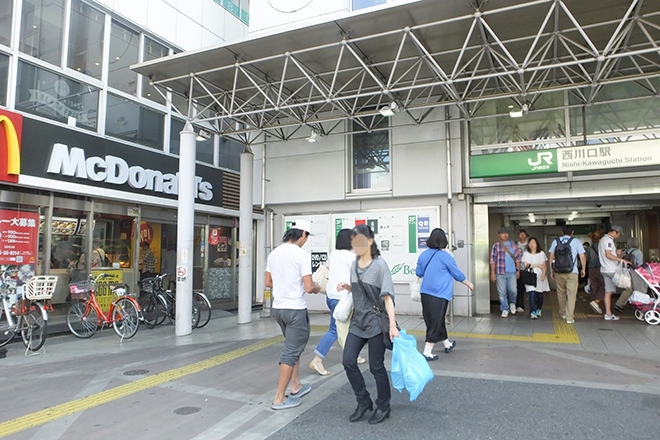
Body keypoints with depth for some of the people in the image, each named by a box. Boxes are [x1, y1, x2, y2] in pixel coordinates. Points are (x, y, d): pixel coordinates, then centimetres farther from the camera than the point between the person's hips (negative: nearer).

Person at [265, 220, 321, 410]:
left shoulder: (274, 253, 5)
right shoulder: (302, 254, -16)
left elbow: (268, 283, 12)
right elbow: (308, 287, -17)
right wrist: (316, 288, 4)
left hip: (278, 307, 8)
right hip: (295, 309, -8)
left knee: (293, 347, 23)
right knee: (291, 352, 2)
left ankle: (296, 386, 34)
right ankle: (279, 398, 8)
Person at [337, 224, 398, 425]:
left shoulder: (379, 264, -13)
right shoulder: (354, 265, 6)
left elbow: (387, 295, -18)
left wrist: (392, 324, -25)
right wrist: (346, 287, 0)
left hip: (376, 322, -6)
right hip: (358, 321, 6)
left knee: (376, 366, 4)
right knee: (348, 361, 1)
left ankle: (383, 407, 25)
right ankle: (364, 402, 21)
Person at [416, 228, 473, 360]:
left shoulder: (423, 255, 5)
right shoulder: (446, 256, -9)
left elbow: (418, 272, 15)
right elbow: (457, 274, 1)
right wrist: (469, 283, 18)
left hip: (425, 292, 6)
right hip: (439, 294, -6)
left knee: (435, 321, 17)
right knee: (435, 323, 1)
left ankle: (447, 344, 36)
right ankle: (427, 352, 2)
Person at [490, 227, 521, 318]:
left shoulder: (513, 245, 9)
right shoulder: (496, 246, 1)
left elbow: (518, 258, 11)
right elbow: (493, 260, -2)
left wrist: (518, 270, 5)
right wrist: (492, 273, -6)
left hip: (512, 272, 1)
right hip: (500, 273, -1)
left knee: (513, 290, -6)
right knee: (502, 292, 2)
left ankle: (512, 303, 25)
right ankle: (504, 309, 16)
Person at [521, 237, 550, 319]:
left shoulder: (541, 253, 9)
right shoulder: (526, 254, 4)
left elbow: (544, 265, 5)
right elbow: (526, 265, -4)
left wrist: (543, 274, -11)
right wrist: (538, 265, -7)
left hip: (540, 276, 2)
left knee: (540, 295, 6)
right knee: (532, 294, -13)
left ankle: (539, 310, 30)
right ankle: (533, 313, -13)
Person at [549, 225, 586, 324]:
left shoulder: (555, 241, 6)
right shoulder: (576, 242, 1)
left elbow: (551, 257, 5)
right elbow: (582, 257, -1)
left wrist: (551, 270, 13)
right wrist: (583, 269, 13)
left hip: (559, 271, 2)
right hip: (572, 272, -2)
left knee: (561, 293, 16)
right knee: (571, 294, -1)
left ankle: (563, 313, 29)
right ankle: (569, 317, -5)